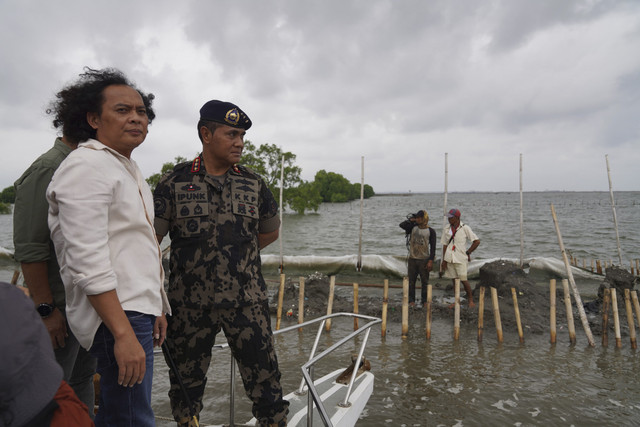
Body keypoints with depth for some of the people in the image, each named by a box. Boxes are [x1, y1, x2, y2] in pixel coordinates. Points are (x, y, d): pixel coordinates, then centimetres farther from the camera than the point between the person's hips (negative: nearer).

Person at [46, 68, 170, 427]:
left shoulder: (128, 167, 18)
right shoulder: (87, 166, -13)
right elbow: (88, 262, -22)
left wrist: (156, 308, 22)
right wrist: (124, 334, -25)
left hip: (138, 309, 10)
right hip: (118, 314, -10)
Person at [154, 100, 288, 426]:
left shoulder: (254, 184, 4)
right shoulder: (174, 184, -2)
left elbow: (270, 232, 18)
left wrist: (236, 253, 9)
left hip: (247, 303, 1)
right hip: (189, 305, 0)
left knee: (265, 381, 5)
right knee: (186, 383, 17)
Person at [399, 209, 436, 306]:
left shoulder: (430, 231, -2)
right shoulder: (413, 227, 6)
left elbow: (433, 247, -4)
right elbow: (402, 225, -9)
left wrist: (431, 261, -10)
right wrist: (411, 219, 1)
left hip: (424, 260, -2)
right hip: (412, 259, 2)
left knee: (425, 282, 4)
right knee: (411, 281, 4)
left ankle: (424, 301, 15)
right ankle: (411, 300, 12)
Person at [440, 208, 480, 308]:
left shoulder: (465, 228, -4)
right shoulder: (446, 230, 7)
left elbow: (477, 241, -1)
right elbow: (445, 245, 9)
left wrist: (468, 252, -2)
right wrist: (443, 260, 5)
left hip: (461, 259, -4)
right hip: (449, 259, 4)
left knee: (463, 279, -7)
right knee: (454, 280, 9)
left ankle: (471, 299, 12)